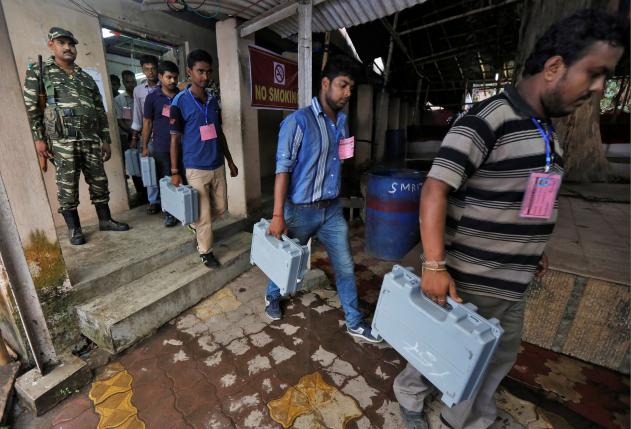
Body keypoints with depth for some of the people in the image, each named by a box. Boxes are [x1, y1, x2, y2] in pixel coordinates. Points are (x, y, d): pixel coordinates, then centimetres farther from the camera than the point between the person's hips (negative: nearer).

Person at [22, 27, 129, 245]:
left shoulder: (87, 78, 19)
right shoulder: (38, 72, 7)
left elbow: (100, 111, 16)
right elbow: (31, 107, 1)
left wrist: (106, 140, 11)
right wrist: (38, 138, -7)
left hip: (91, 139, 4)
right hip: (62, 140, -3)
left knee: (99, 181, 6)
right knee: (67, 185, 0)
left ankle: (105, 220, 19)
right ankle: (74, 229, 10)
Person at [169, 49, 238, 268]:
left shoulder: (213, 100, 8)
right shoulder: (180, 101, -8)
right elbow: (175, 138, -6)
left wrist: (230, 161, 14)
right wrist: (175, 171, -8)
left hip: (217, 165, 6)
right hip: (195, 168, -5)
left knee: (221, 207, 15)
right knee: (203, 213, 3)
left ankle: (197, 224, 43)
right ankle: (205, 251, 22)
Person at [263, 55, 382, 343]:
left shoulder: (342, 120, 7)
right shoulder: (298, 121, -14)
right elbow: (283, 167, -18)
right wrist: (278, 215, -21)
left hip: (332, 209, 6)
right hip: (301, 210, -5)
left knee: (345, 267, 10)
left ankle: (354, 322, 29)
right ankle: (272, 296, 47)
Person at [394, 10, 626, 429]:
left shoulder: (546, 130, 11)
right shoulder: (487, 120, -19)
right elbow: (434, 191, -25)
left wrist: (532, 247, 19)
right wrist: (434, 266, -27)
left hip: (512, 282, 9)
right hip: (467, 280, -9)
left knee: (500, 356, 24)